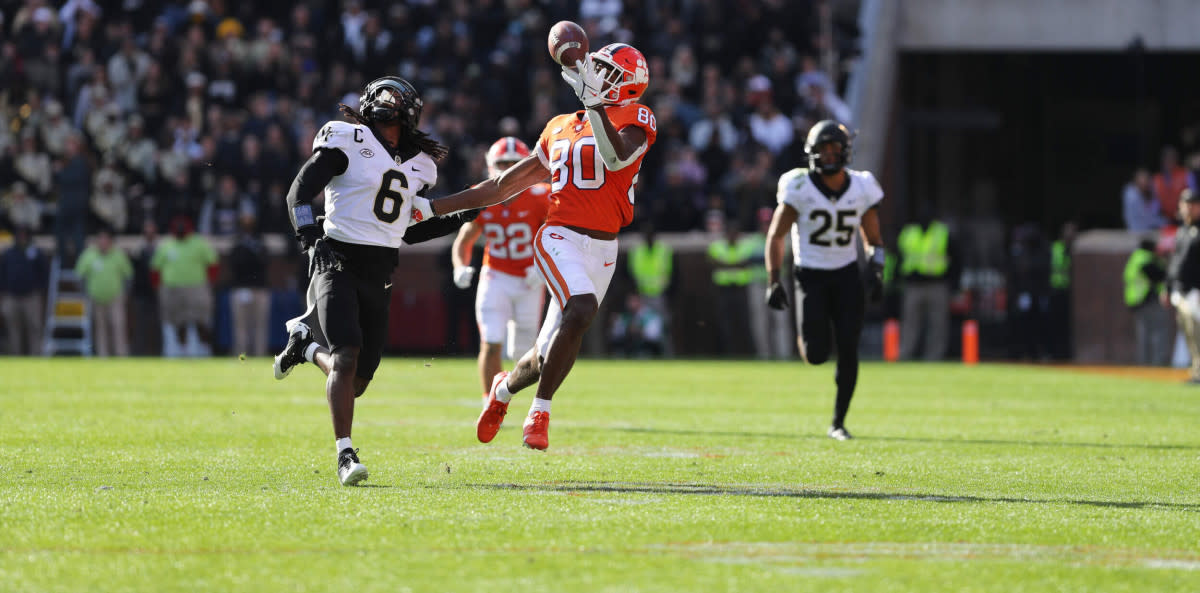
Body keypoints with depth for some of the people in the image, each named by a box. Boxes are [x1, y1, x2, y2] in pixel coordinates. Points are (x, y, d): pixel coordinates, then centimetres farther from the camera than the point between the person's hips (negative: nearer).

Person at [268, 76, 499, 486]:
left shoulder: (418, 165, 15)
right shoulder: (347, 141, -3)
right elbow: (299, 194, -7)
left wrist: (459, 218, 13)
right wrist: (308, 235, -23)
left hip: (379, 274, 6)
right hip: (338, 262, -6)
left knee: (356, 382, 5)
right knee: (347, 355, -22)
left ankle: (306, 344, 34)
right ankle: (345, 455, -16)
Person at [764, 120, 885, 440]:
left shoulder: (861, 189, -2)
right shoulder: (800, 188, -11)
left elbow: (874, 241, 10)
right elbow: (775, 236, -3)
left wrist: (876, 272, -8)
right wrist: (774, 281, -10)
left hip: (846, 274, 2)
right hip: (810, 276, -2)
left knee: (848, 351, -8)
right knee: (817, 354, -11)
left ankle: (838, 422, 3)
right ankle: (807, 334, 28)